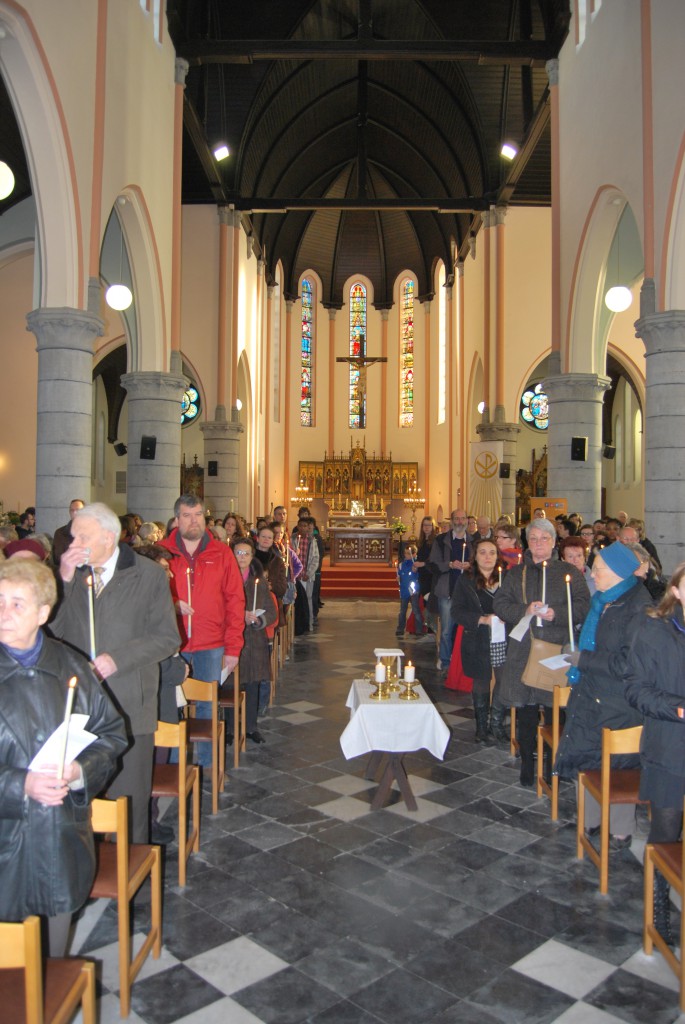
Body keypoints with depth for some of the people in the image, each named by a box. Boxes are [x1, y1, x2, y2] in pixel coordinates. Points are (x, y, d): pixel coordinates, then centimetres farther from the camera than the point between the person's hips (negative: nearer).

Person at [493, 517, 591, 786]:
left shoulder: (569, 572, 8)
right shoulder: (516, 573, 15)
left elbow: (583, 606, -1)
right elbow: (500, 603, 6)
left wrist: (556, 613, -16)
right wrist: (524, 611, -11)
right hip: (523, 651, 2)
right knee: (526, 710, 5)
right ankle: (527, 764, 17)